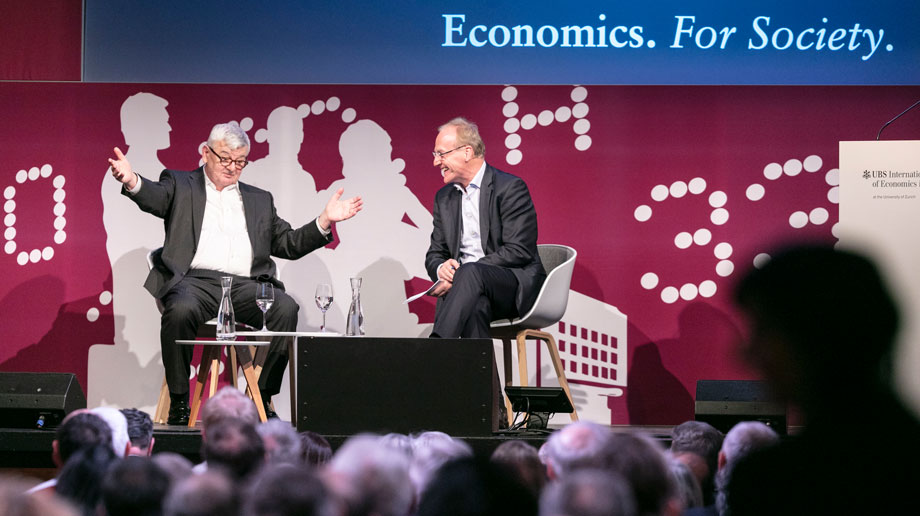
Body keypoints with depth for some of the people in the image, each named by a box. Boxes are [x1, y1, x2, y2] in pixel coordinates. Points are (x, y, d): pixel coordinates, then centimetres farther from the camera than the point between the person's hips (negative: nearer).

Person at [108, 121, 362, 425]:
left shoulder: (259, 200, 29)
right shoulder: (180, 185, 18)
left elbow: (289, 245, 25)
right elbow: (154, 197, -5)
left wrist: (325, 220, 10)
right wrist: (132, 182, -29)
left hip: (245, 285, 3)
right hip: (196, 280, -3)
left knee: (286, 309, -27)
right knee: (181, 310, -37)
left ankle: (261, 398, -18)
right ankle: (179, 401, -22)